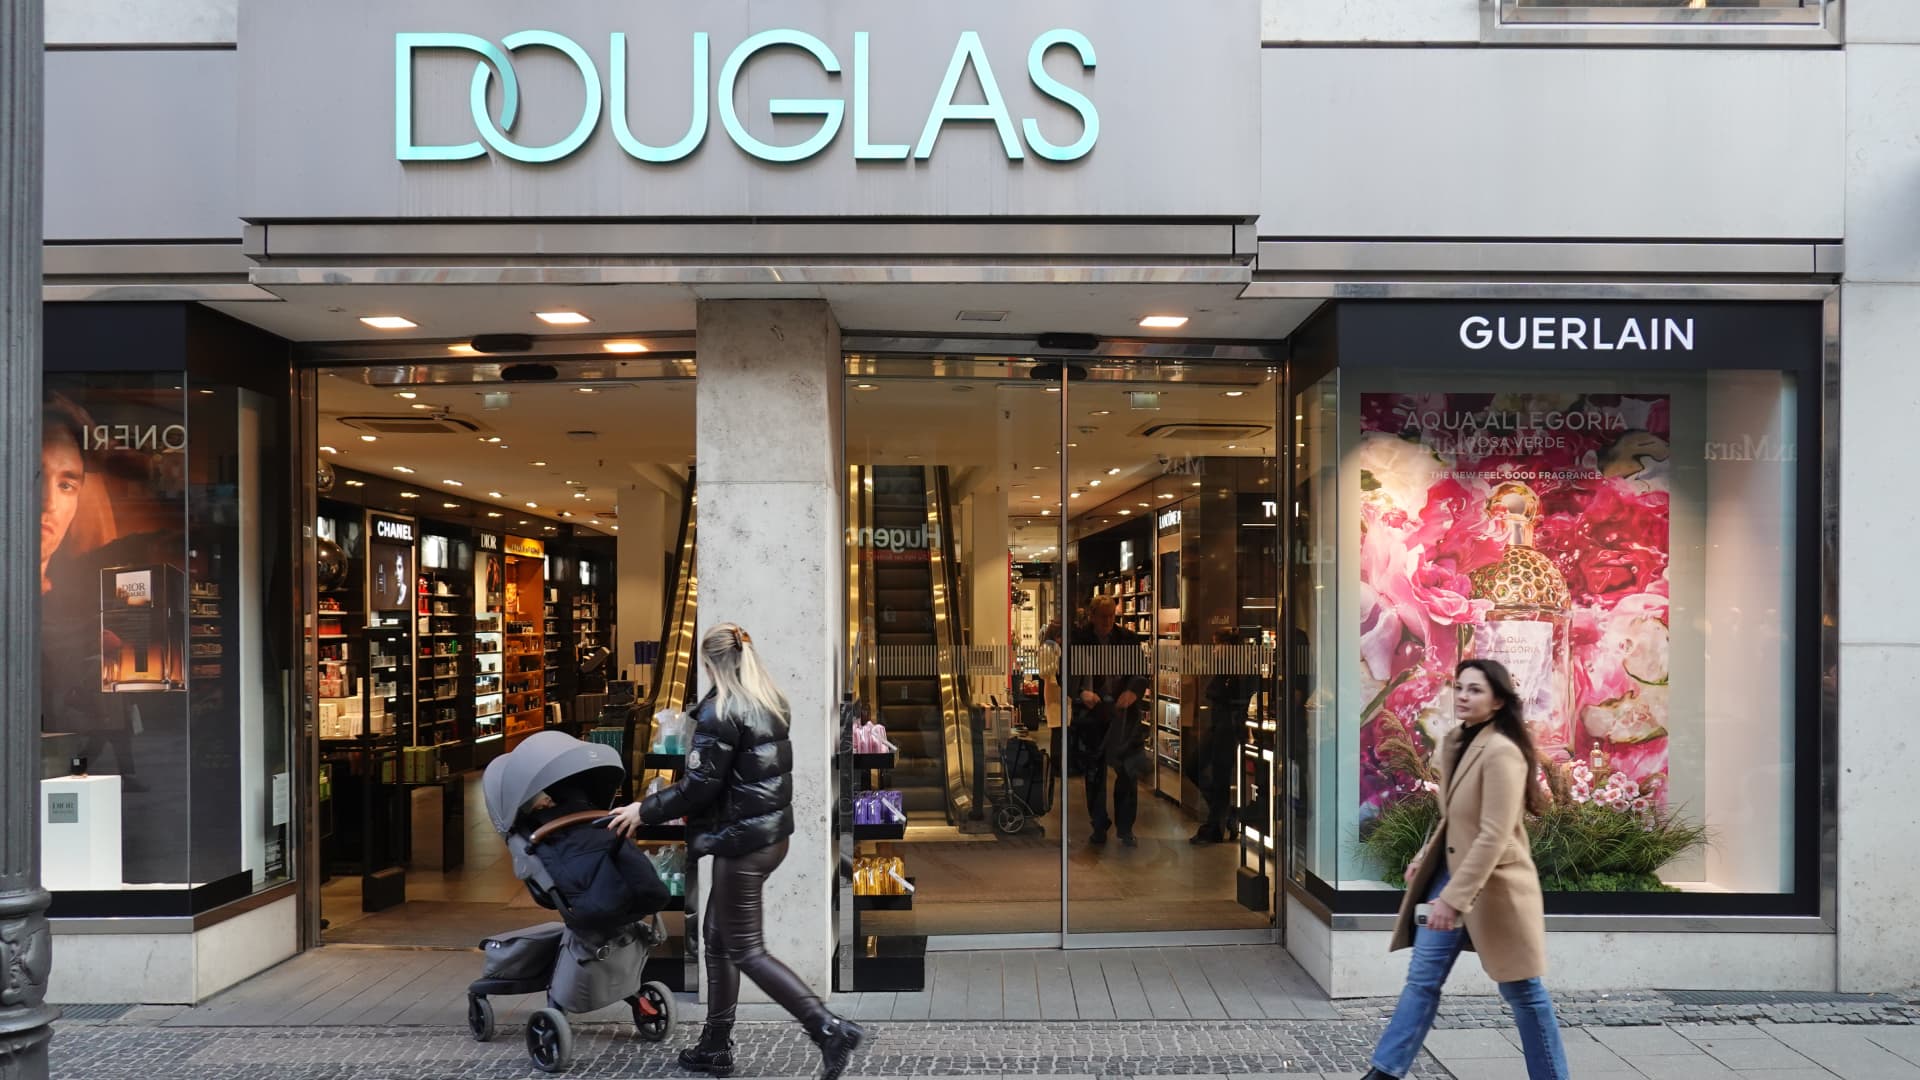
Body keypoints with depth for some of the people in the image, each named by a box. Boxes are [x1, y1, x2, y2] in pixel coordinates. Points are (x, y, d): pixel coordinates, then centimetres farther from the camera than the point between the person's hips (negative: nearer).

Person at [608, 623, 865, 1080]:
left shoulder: (720, 711, -16)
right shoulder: (771, 704, 10)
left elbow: (700, 785, -17)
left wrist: (645, 811, -6)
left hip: (741, 841, -9)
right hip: (773, 832, 9)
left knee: (746, 951, -1)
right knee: (718, 937, 18)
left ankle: (831, 1029, -8)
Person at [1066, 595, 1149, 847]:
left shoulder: (1128, 638, 2)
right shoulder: (1077, 639, -2)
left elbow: (1142, 671, 1)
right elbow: (1068, 674, -3)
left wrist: (1133, 691, -18)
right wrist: (1082, 692, -21)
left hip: (1124, 715, 1)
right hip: (1090, 715, -1)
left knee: (1128, 773, 1)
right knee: (1094, 775, 9)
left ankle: (1125, 829, 14)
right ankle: (1099, 827, 22)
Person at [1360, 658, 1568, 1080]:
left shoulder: (1502, 752, -21)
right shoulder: (1456, 741, 6)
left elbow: (1494, 837, -25)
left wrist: (1454, 899, -26)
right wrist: (1424, 857, 16)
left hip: (1494, 885, -8)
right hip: (1451, 873, 8)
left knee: (1522, 993, 6)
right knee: (1422, 977, 10)